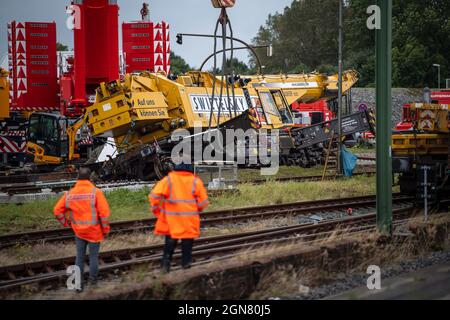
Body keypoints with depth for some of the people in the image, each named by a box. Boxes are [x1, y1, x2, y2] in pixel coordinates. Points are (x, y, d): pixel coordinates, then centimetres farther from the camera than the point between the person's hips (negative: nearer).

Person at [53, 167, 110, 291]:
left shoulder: (69, 194, -5)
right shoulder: (96, 192, -16)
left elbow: (57, 211, -1)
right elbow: (104, 212, -18)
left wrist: (66, 223, 11)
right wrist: (105, 229, -5)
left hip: (79, 231, 3)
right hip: (94, 231, -3)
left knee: (80, 257, 15)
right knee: (93, 256, 15)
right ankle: (93, 279, 31)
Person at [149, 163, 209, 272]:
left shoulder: (168, 180, -7)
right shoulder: (196, 182, -8)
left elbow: (154, 196, -12)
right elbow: (203, 202, -4)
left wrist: (156, 210, 3)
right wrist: (197, 210, 16)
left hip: (171, 219, 1)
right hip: (189, 221, -1)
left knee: (170, 240, 16)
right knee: (187, 241, 14)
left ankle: (166, 263, 8)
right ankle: (186, 263, 19)